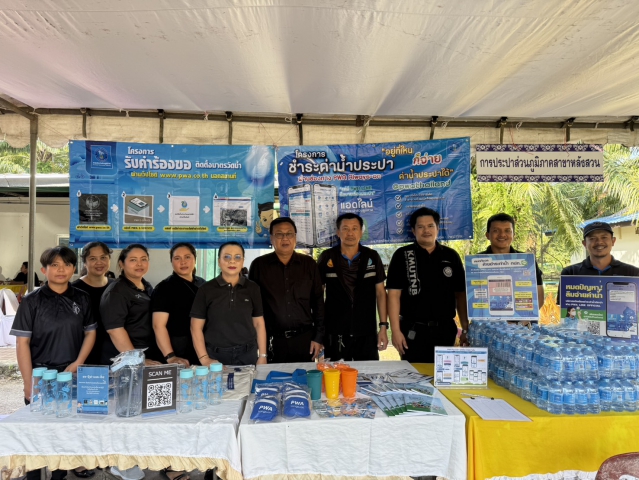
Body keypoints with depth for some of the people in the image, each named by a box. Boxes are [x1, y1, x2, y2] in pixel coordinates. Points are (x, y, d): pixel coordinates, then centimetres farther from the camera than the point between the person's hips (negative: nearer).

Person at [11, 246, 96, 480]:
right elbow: (22, 343, -6)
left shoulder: (82, 299, 3)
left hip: (73, 375, 2)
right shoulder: (32, 301, -5)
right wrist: (29, 383, -10)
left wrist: (78, 363, -5)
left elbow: (90, 333, 9)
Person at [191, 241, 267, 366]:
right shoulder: (206, 289, -3)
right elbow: (196, 327, -2)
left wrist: (262, 356, 1)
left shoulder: (252, 288, 2)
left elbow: (259, 324, 5)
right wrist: (204, 359, -10)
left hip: (247, 355, 2)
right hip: (216, 356, -1)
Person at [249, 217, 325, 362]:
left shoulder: (309, 264, 5)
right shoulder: (259, 265, 1)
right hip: (272, 341, -1)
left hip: (304, 340, 1)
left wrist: (318, 337, 3)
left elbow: (318, 302, 7)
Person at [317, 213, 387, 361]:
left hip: (367, 333, 1)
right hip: (335, 334, -1)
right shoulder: (326, 258, -2)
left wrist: (383, 326, 1)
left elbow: (380, 292, 6)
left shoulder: (372, 257, 1)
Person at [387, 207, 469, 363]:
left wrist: (466, 329, 5)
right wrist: (395, 330, -11)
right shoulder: (402, 256, -1)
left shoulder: (451, 256, 7)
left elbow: (460, 294, 10)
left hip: (445, 330, 3)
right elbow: (394, 294, -5)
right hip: (413, 331, -2)